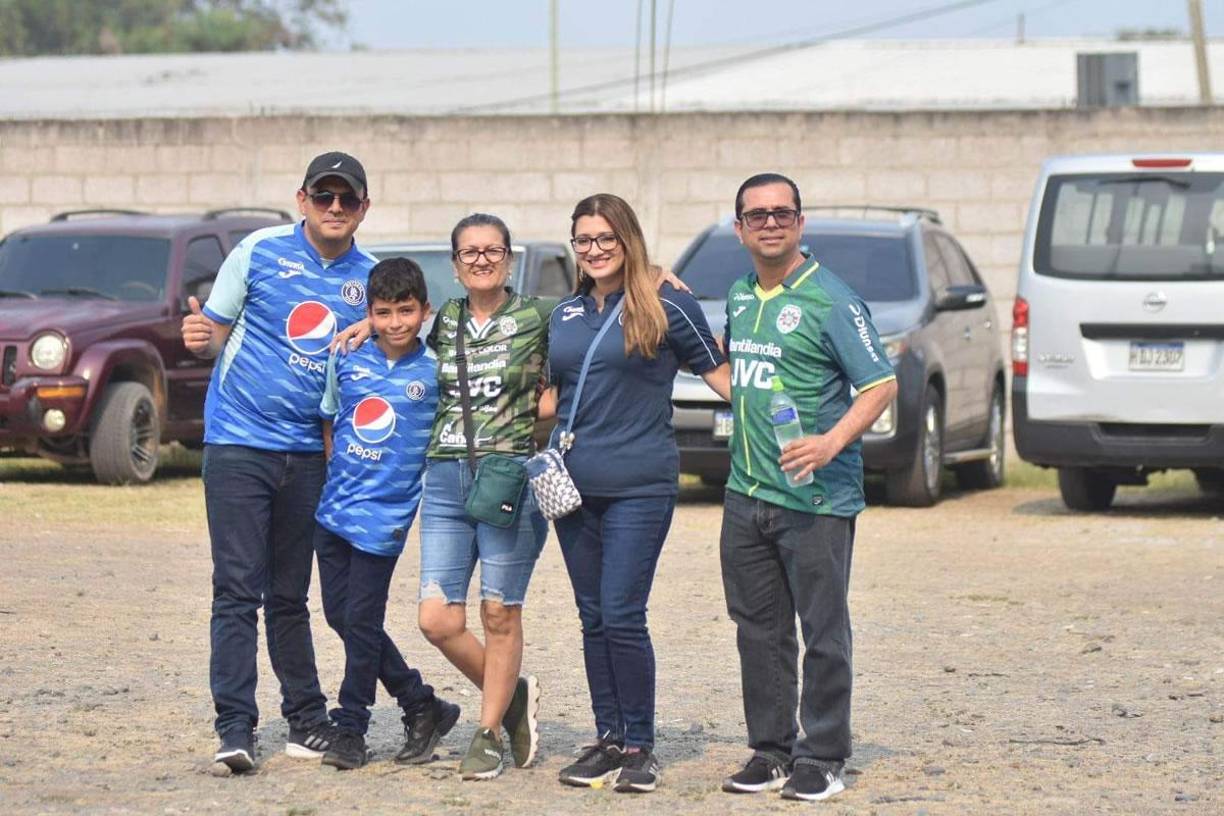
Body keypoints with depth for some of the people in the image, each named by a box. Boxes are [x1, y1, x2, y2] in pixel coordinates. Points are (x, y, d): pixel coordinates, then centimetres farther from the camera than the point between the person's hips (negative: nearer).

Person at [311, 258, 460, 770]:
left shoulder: (436, 371, -5)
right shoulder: (347, 360, 5)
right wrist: (335, 471, 10)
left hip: (385, 514, -5)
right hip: (334, 506, 5)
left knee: (362, 621, -5)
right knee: (338, 613, 7)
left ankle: (351, 728, 8)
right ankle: (422, 705, 20)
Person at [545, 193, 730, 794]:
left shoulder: (666, 306, -2)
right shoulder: (565, 314, 14)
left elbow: (717, 372, 1)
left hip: (639, 486, -6)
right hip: (573, 487, 6)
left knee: (622, 617, -10)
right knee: (593, 619, 8)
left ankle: (639, 746, 0)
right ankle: (607, 738, 16)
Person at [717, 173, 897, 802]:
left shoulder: (831, 301, -9)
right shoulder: (740, 298, 13)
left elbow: (881, 385, -13)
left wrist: (833, 440, -26)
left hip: (816, 498, -7)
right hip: (746, 492, 7)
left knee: (823, 634, -1)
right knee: (759, 631, 11)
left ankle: (822, 759, 6)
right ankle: (770, 751, 20)